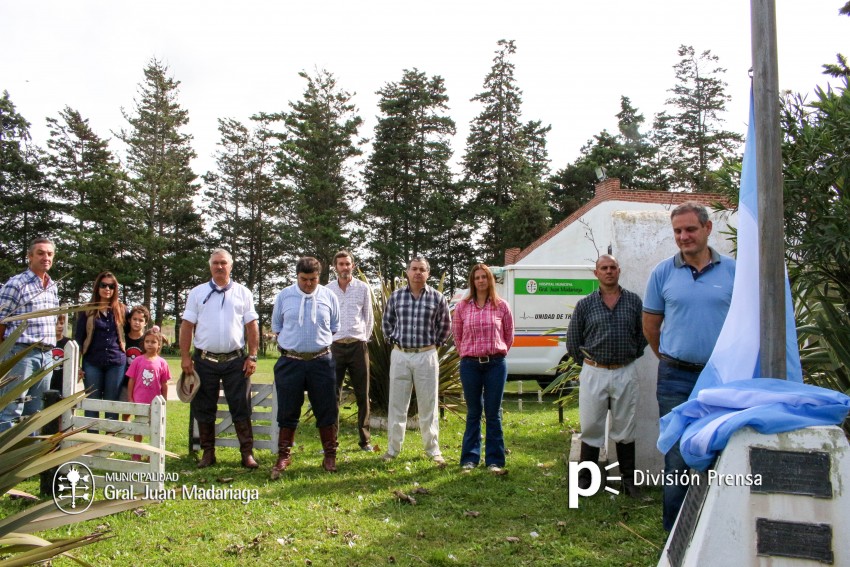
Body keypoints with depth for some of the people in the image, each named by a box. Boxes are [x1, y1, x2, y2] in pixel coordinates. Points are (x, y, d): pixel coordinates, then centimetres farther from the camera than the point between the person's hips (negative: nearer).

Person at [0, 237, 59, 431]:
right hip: (21, 352, -7)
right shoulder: (16, 284, -6)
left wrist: (48, 349, 16)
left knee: (36, 411, 12)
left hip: (46, 355, 7)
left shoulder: (53, 287, 14)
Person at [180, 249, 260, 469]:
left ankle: (247, 453, 8)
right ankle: (208, 453, 21)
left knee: (241, 409, 1)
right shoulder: (197, 293, 6)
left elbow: (252, 326, 4)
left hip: (236, 360, -1)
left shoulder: (243, 293, 5)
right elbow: (187, 326, 4)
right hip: (205, 360, 1)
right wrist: (185, 357, -3)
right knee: (204, 409, 8)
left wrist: (252, 356, -3)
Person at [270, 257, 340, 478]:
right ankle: (284, 456, 20)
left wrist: (320, 341, 6)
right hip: (290, 362, 0)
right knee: (288, 411, 7)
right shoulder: (283, 296, 1)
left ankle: (330, 455, 19)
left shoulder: (329, 296, 2)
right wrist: (292, 342, 6)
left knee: (326, 410, 6)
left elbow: (334, 327, 12)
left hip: (321, 361, 0)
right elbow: (276, 326, 11)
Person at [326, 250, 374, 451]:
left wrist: (364, 339, 7)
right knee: (333, 394, 1)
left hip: (358, 346, 0)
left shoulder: (363, 288, 4)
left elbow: (369, 318, 11)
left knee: (362, 395, 5)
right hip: (335, 346, 0)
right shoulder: (327, 290, 5)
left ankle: (365, 439, 13)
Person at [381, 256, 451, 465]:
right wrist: (391, 340, 9)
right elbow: (387, 321, 17)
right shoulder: (396, 296, 2)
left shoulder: (437, 298, -1)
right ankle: (393, 448, 17)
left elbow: (445, 326, 12)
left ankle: (432, 449, 18)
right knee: (396, 404, 7)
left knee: (428, 405, 6)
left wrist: (434, 343, 7)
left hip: (426, 356, -1)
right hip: (400, 355, 1)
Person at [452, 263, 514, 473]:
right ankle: (470, 458, 19)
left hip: (496, 363, -1)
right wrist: (467, 355, 10)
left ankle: (494, 460, 15)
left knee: (493, 414, 5)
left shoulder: (501, 306, 1)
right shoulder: (462, 307, 2)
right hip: (470, 364, 1)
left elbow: (509, 335, 9)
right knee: (473, 413, 10)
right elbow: (457, 335, 11)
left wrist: (497, 354, 10)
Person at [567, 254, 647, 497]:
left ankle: (628, 478, 21)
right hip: (594, 374, 0)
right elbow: (572, 340, 8)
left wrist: (631, 356, 8)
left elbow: (643, 334, 11)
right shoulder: (585, 304, 2)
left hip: (626, 373, 1)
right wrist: (587, 363, 8)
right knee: (591, 428, 5)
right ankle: (585, 477, 16)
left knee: (625, 429, 10)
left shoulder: (634, 301, 4)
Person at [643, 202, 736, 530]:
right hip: (676, 380, 0)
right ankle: (676, 535, 20)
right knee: (678, 458, 7)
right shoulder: (663, 273, 1)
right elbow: (650, 325, 9)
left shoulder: (733, 271, 1)